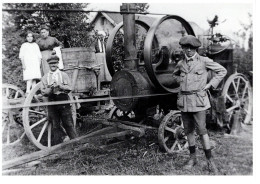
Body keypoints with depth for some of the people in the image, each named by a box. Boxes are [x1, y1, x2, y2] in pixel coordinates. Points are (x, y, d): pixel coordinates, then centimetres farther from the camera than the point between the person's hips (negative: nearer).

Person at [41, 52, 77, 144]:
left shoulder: (64, 75, 7)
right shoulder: (45, 77, 9)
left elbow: (69, 88, 0)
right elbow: (43, 92, 3)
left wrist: (60, 86, -16)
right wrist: (51, 89, -15)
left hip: (64, 101, -1)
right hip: (52, 102, 2)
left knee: (68, 124, 0)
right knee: (55, 125, 6)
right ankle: (59, 143, 16)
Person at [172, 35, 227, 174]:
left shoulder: (204, 61, -3)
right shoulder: (180, 64, 9)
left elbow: (222, 71, 3)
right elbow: (175, 75, 30)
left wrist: (210, 84, -3)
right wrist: (180, 81, 10)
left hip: (198, 100, -4)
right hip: (183, 101, 4)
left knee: (201, 130, -4)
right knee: (188, 130, 11)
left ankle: (210, 160, 9)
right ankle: (192, 158, 26)